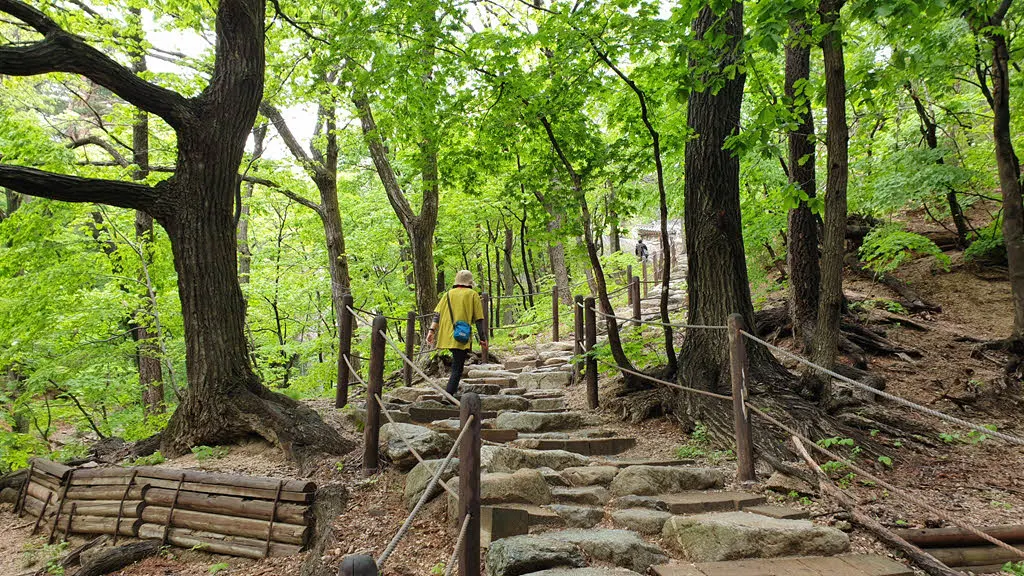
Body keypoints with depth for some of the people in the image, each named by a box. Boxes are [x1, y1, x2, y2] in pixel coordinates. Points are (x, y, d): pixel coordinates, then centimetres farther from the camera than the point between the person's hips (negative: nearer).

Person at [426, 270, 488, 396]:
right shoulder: (473, 295, 3)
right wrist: (482, 338, 2)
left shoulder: (448, 294, 14)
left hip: (447, 336, 5)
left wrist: (432, 330, 0)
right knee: (457, 369, -4)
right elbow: (479, 319, -1)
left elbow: (437, 314, 4)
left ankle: (453, 384, 20)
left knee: (457, 359, 28)